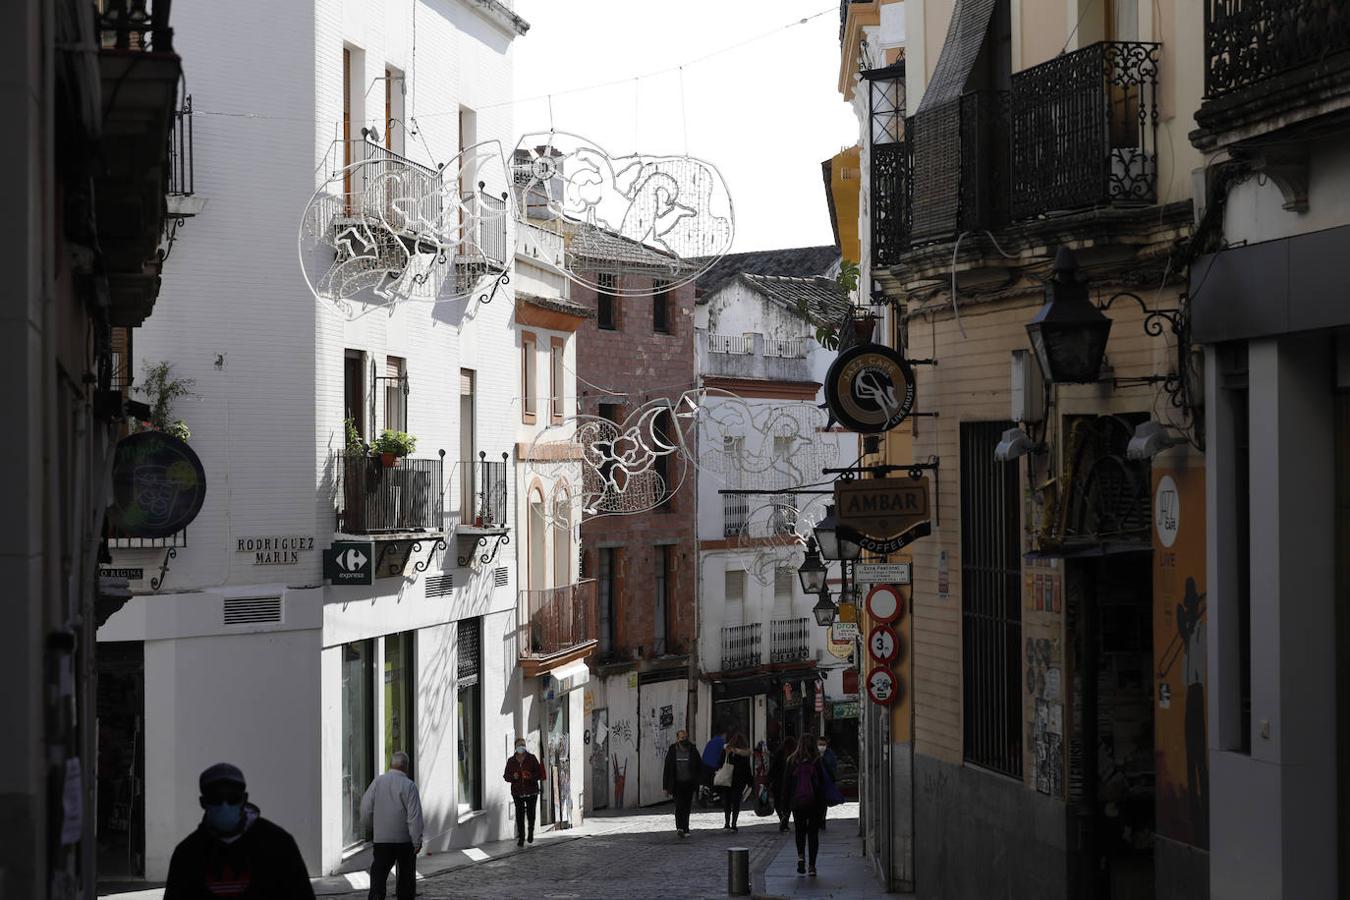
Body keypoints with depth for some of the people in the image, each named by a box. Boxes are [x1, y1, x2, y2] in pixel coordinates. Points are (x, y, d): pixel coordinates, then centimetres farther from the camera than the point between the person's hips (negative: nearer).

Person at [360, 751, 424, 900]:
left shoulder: (377, 781, -1)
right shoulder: (409, 785, -9)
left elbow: (366, 806, 4)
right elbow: (415, 816, -12)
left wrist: (365, 824, 24)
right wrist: (417, 840, -8)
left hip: (381, 838, 2)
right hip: (405, 839, -2)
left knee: (378, 874, 1)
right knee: (406, 876, 10)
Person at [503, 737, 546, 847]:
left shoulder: (531, 758, 1)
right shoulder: (511, 761, 6)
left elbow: (539, 773, 0)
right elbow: (506, 775, 9)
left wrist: (530, 776, -19)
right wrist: (513, 777, -13)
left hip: (531, 792, -1)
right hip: (517, 792, 1)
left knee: (531, 812, 1)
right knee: (519, 814, -4)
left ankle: (531, 832, 28)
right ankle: (521, 838, 4)